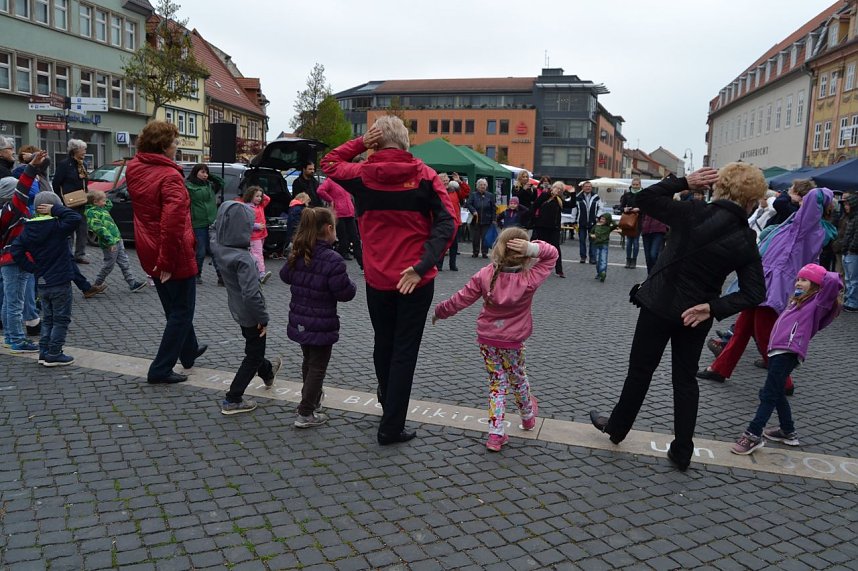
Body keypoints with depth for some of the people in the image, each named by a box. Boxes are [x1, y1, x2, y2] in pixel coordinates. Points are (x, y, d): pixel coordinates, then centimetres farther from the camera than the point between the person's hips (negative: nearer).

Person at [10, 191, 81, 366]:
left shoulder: (28, 229, 3)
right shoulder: (57, 227, -16)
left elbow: (16, 251, 0)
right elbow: (76, 218, -25)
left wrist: (33, 268, 4)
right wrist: (56, 210, -16)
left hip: (41, 283, 6)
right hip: (60, 282, -6)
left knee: (48, 319, 19)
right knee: (61, 319, 4)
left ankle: (44, 352, 20)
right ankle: (54, 355, 5)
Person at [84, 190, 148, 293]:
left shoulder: (101, 208, 13)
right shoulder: (91, 212, -16)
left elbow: (110, 204, 34)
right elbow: (99, 228, -25)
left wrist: (103, 198, 15)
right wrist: (110, 242, -29)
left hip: (117, 240, 9)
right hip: (109, 244, -9)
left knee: (124, 263, 9)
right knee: (109, 265, 3)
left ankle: (133, 283, 12)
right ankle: (97, 285, 19)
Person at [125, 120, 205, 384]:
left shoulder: (134, 169, 3)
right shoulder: (169, 176, -22)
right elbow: (173, 221, -31)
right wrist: (167, 261, -25)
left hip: (150, 253, 9)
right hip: (173, 254, -8)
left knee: (174, 307, 25)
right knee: (182, 311, 6)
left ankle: (189, 351, 43)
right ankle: (160, 369, 8)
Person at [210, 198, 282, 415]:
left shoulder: (217, 246, -11)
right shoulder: (243, 258, -32)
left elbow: (215, 229, 14)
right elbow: (251, 294, -33)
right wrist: (263, 318, -22)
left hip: (237, 309, 8)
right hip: (250, 314, -8)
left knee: (254, 347, 30)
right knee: (253, 356, 11)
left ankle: (267, 373, 56)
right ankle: (232, 400, 15)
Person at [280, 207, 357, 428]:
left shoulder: (297, 255, 0)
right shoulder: (332, 260, -23)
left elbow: (285, 275, 17)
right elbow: (345, 293, -19)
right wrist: (351, 285, 0)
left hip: (299, 322, 7)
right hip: (321, 325, -7)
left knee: (308, 361, 24)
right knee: (318, 367, 5)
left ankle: (312, 397, 43)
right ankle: (306, 414, 8)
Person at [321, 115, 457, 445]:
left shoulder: (362, 175, -2)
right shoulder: (424, 175, -6)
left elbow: (328, 164, 19)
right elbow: (446, 223, -16)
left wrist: (360, 143, 6)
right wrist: (423, 265, -19)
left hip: (377, 279, 2)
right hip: (415, 280, -2)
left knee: (383, 343, 22)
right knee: (405, 350, 5)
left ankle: (387, 397, 46)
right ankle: (392, 427, 8)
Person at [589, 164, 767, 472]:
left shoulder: (696, 213, -18)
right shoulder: (747, 241, -5)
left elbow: (645, 199, -11)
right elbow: (754, 292, -7)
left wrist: (684, 181, -8)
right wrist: (713, 307, -10)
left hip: (660, 305, -3)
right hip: (695, 315, 3)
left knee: (640, 371, 13)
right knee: (685, 378, 17)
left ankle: (617, 427, 32)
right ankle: (682, 451, 21)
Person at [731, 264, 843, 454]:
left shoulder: (818, 302, 0)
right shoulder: (797, 302, 27)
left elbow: (833, 281, -15)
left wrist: (824, 276, 2)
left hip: (788, 353, -10)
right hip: (778, 351, 10)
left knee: (769, 394, -10)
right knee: (776, 393, 19)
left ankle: (754, 435, -10)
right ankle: (788, 432, 32)